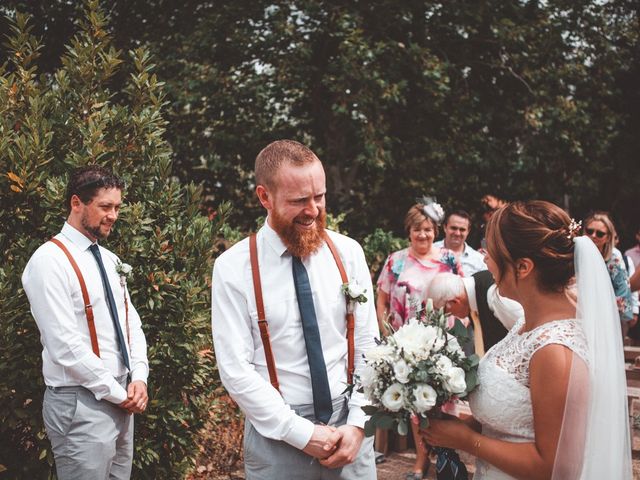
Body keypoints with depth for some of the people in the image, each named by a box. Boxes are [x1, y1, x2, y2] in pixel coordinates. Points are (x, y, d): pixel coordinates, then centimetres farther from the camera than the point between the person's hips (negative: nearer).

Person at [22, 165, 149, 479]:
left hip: (122, 400, 8)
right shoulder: (50, 261, -14)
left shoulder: (109, 260, 12)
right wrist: (118, 393, -14)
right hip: (81, 405, -8)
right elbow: (65, 345, -19)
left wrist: (139, 378, -2)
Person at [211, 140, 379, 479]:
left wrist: (357, 423, -8)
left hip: (347, 426, 3)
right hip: (278, 435, -2)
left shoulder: (348, 253, -1)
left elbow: (367, 345, 1)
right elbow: (235, 369, -11)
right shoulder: (233, 268, -10)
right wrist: (302, 433, -13)